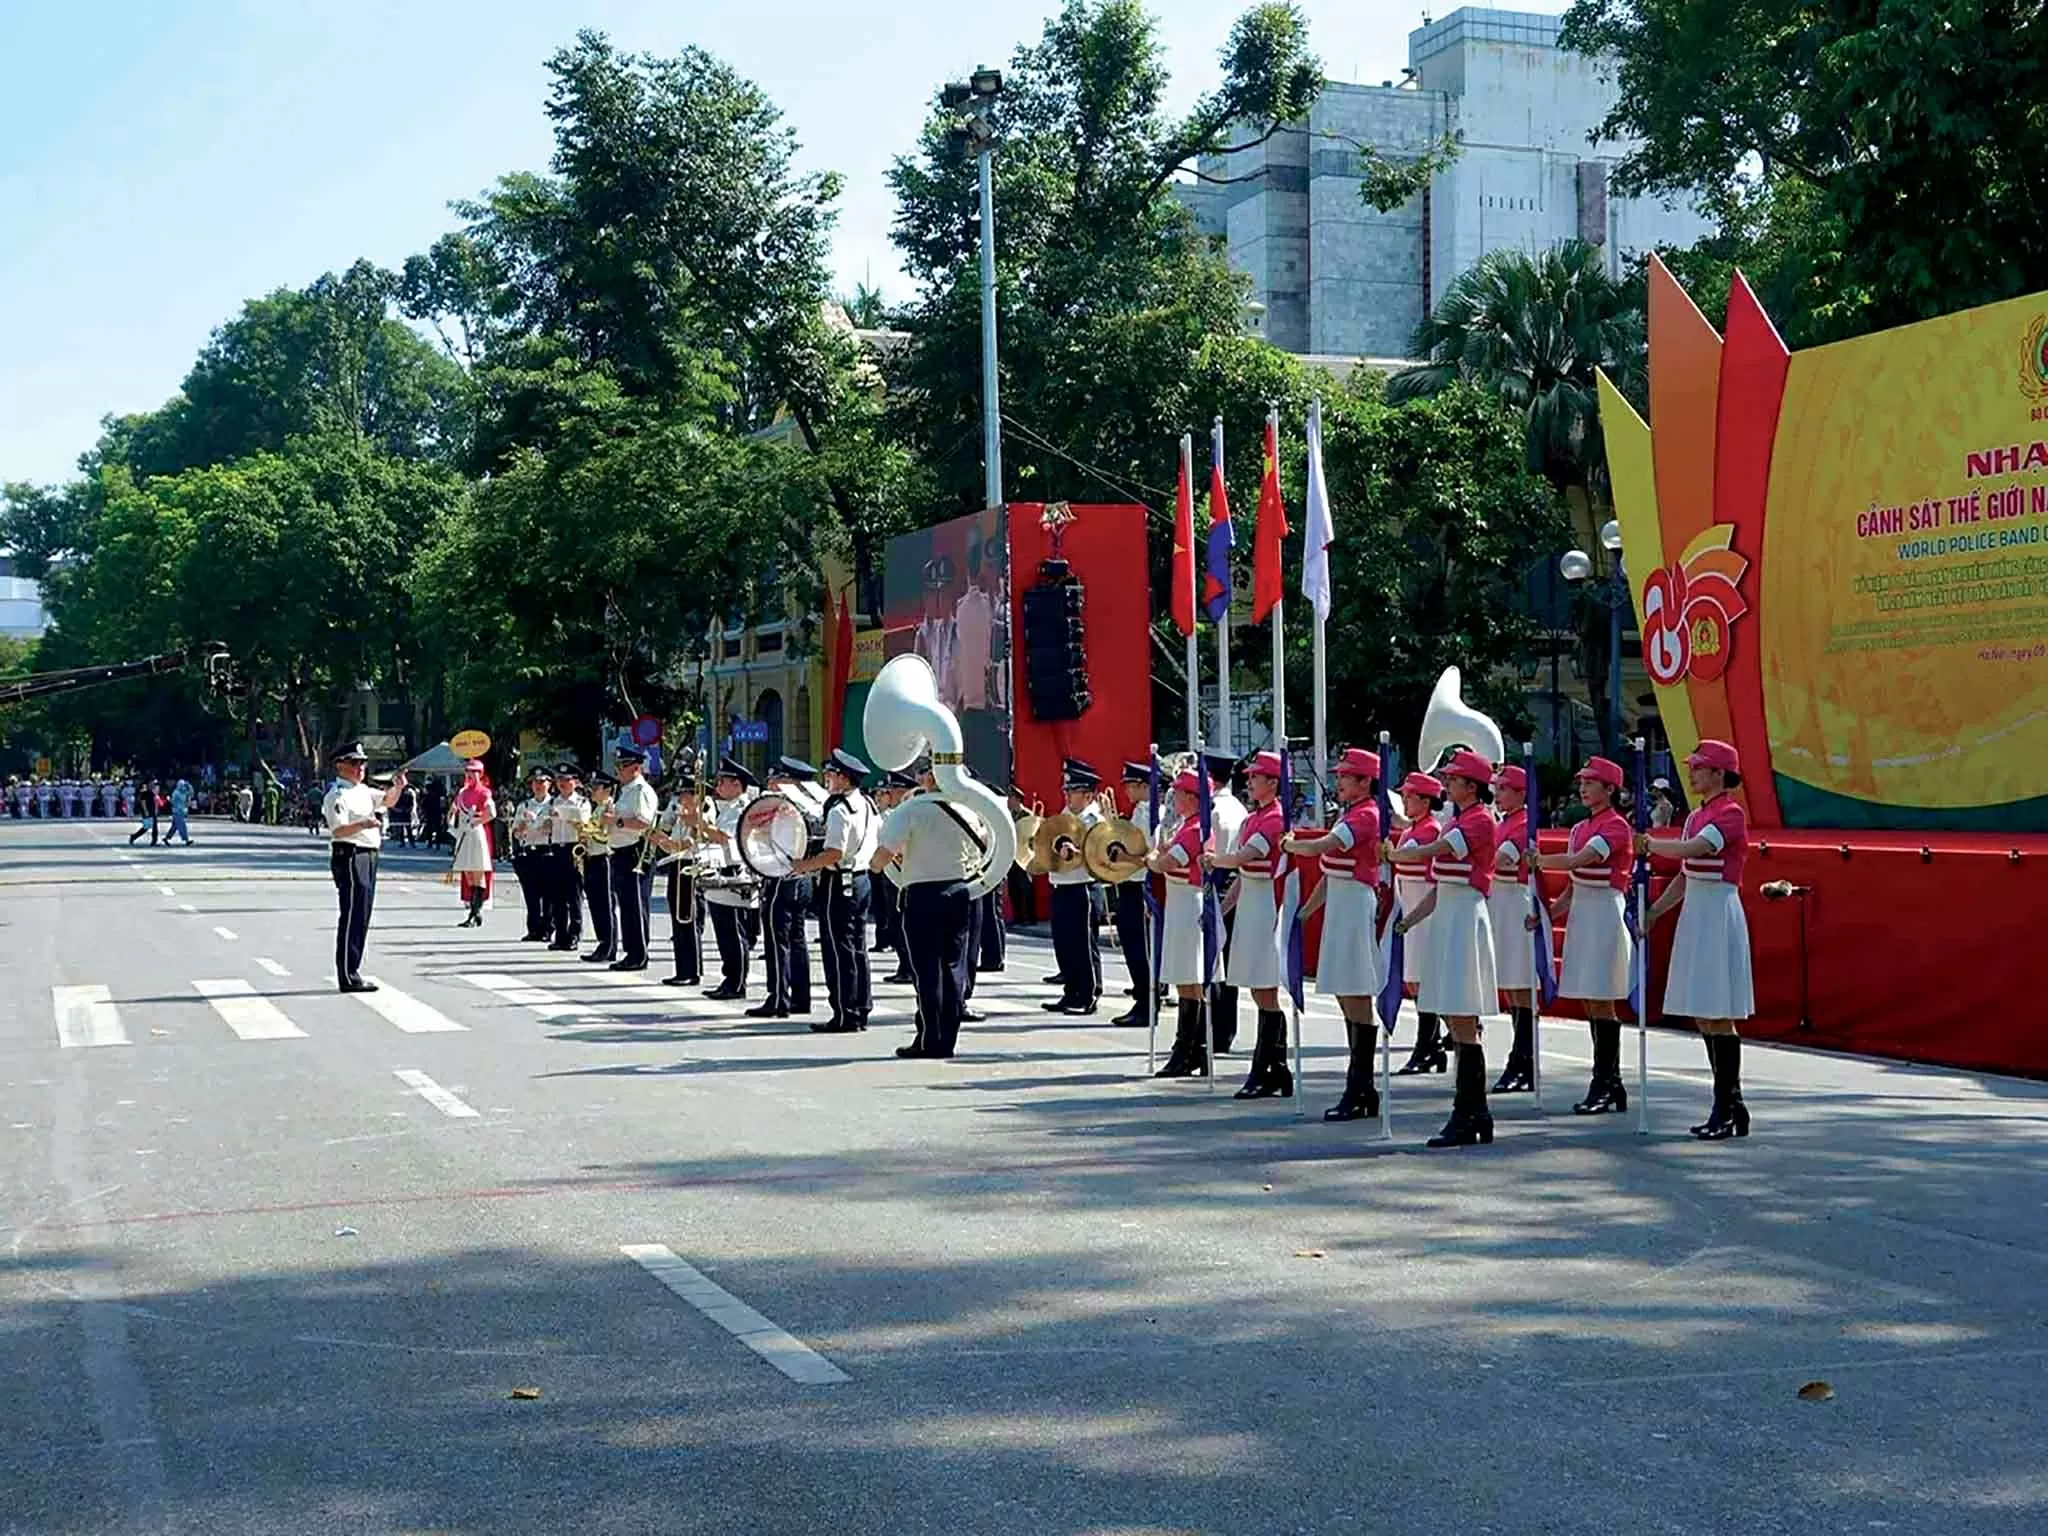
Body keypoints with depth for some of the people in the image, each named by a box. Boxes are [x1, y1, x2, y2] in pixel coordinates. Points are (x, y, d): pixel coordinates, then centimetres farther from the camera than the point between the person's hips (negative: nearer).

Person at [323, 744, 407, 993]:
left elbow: (388, 801, 22)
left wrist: (398, 786, 2)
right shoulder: (337, 796, -10)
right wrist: (362, 825, -36)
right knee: (352, 916, -9)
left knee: (361, 917, 13)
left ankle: (352, 972, 20)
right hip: (350, 856, -10)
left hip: (368, 856, 10)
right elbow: (339, 830, -19)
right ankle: (348, 977, -7)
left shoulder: (363, 791, 17)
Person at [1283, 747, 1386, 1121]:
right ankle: (1361, 1089, 17)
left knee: (1357, 997, -8)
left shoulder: (1366, 816, -14)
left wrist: (1289, 843, -6)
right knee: (1345, 995, 11)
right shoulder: (1348, 813, 17)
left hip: (1357, 905, -10)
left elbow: (1320, 847, -25)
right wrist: (1306, 911, 19)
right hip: (1339, 906, 10)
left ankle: (1359, 1093, -6)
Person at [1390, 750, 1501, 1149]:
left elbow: (1430, 851, -21)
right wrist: (1409, 920, 14)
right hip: (1447, 917, 10)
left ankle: (1466, 1119, -6)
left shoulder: (1481, 820, -10)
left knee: (1462, 1022, -9)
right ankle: (1476, 1115, 15)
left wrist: (1392, 853, -9)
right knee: (1460, 1022, 10)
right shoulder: (1455, 821, 18)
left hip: (1466, 918, -10)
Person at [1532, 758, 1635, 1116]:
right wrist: (1546, 915, 6)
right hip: (1581, 912, 9)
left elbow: (1577, 861, -23)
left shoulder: (1616, 826, -10)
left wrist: (1534, 860, -23)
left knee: (1600, 1002, -8)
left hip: (1605, 913, -9)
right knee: (1589, 1002, 8)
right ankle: (1611, 1085, 13)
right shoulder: (1581, 828, 16)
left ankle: (1605, 1086, -5)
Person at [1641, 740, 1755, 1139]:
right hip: (1695, 912, 9)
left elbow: (1691, 849, -25)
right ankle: (1727, 1107, 14)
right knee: (1702, 1017, 9)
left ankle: (1729, 1110, -3)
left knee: (1718, 1017, -8)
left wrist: (1647, 844, -14)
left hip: (1719, 915, -9)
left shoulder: (1731, 813, -10)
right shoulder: (1696, 816, 16)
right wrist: (1652, 914, 13)